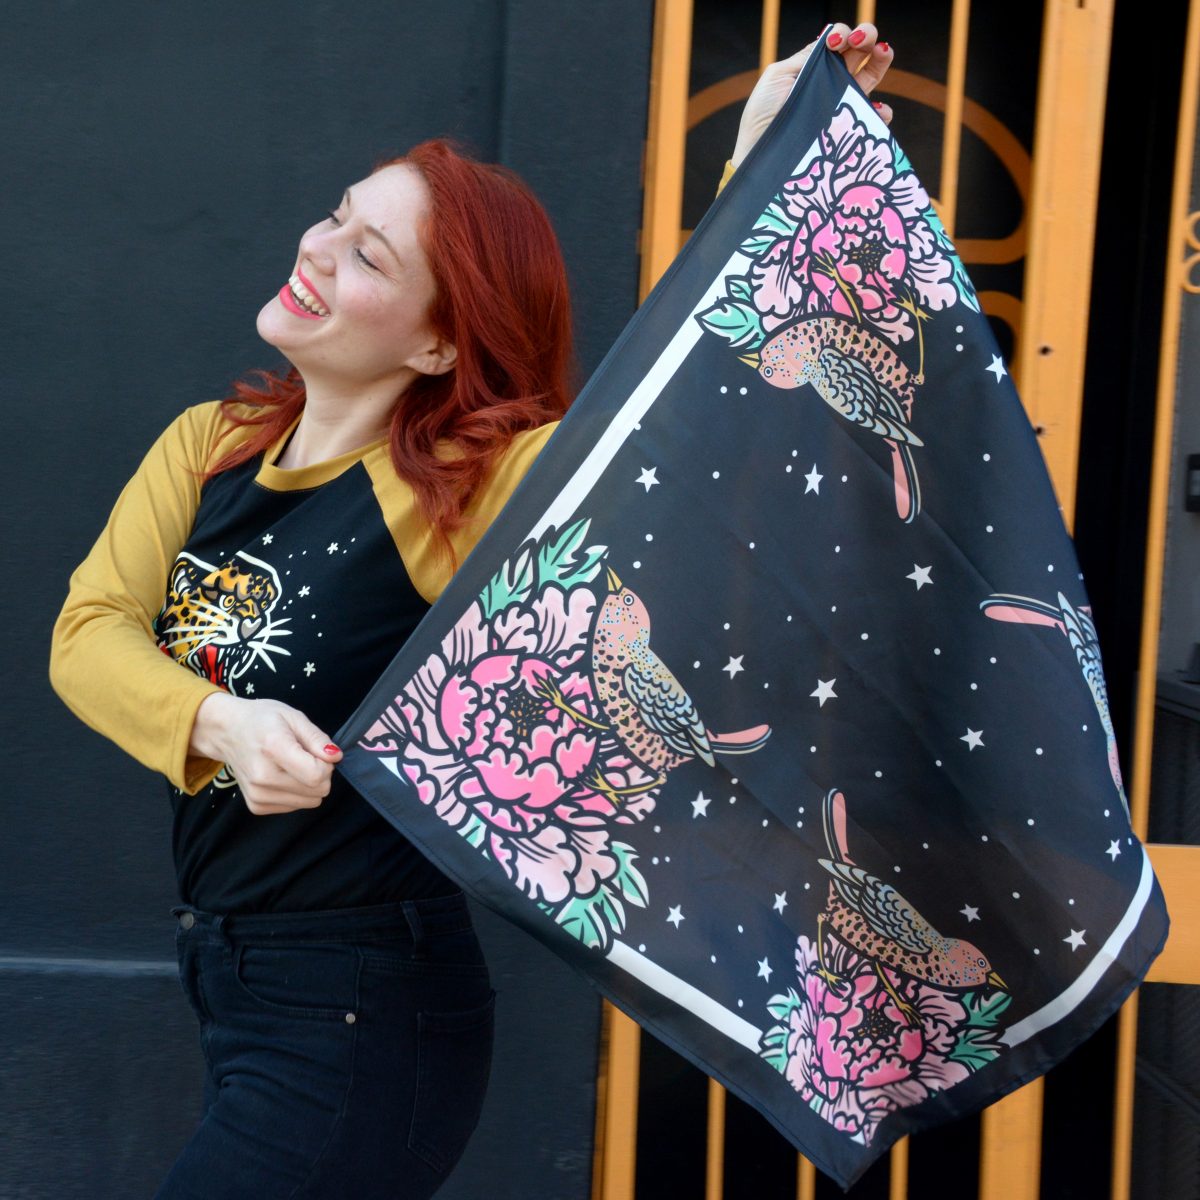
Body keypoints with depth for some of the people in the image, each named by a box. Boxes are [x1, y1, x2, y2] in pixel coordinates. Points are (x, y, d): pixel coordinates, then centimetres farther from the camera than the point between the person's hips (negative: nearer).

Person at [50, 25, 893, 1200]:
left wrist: (761, 167, -33)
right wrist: (221, 722, -26)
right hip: (225, 981, 7)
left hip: (363, 1025, -7)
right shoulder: (206, 447, 2)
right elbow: (89, 633, -7)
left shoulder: (475, 483, -15)